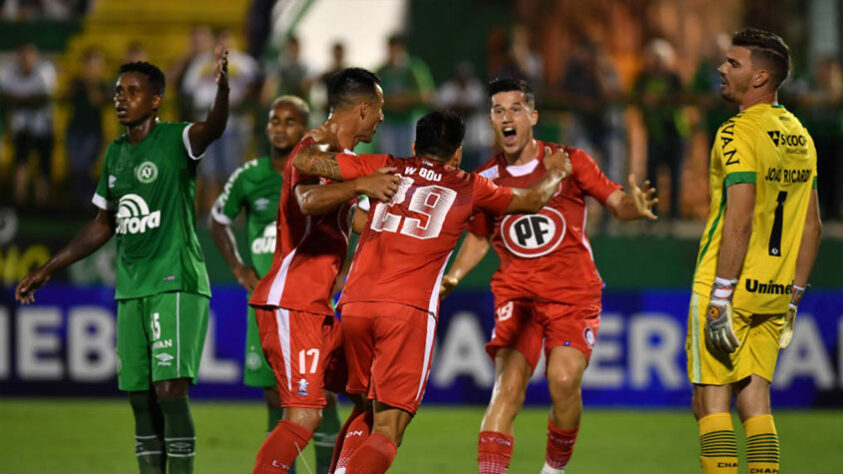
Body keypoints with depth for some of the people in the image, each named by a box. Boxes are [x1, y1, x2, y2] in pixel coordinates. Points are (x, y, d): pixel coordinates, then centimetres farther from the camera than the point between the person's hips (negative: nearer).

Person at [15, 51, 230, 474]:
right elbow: (103, 225, 25)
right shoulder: (116, 152, 15)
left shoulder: (175, 140, -6)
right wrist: (46, 270, 26)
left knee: (170, 390, -15)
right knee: (141, 401, 5)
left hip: (175, 284, -7)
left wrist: (222, 89, -51)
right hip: (131, 292, 7)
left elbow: (212, 129, -29)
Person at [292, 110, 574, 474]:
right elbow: (533, 201, 31)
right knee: (387, 432, -5)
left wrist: (318, 139, 33)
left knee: (368, 411, 23)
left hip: (355, 302, 3)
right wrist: (555, 174, 52)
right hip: (410, 308, -3)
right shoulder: (469, 187, 15)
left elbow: (304, 162, 11)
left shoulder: (386, 168, 16)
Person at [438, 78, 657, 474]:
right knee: (508, 384, -17)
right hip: (516, 295, 2)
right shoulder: (484, 180, 6)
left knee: (564, 379, -19)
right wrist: (450, 279, 6)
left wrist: (635, 206, -25)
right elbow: (478, 238, 21)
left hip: (574, 294, -1)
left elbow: (616, 202, -1)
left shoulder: (568, 162, -1)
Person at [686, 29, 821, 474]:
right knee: (755, 401, 10)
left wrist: (720, 298, -19)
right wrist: (793, 298, 18)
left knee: (711, 401, -3)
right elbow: (811, 226, 14)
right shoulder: (799, 136, 11)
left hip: (730, 287, -7)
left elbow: (739, 219, -20)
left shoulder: (740, 132, -13)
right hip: (775, 293, 7)